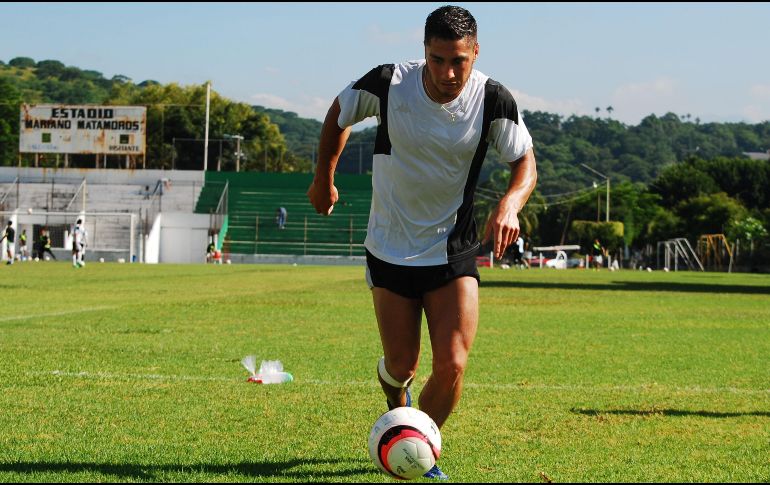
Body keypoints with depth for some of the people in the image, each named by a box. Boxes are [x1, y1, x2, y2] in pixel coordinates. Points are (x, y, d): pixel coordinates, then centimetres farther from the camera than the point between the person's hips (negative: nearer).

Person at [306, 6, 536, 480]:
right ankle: (397, 401, 45)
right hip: (390, 250, 0)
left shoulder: (493, 100, -17)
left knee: (452, 366, -11)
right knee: (401, 365, 5)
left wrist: (510, 204, -30)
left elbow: (525, 161, -8)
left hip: (454, 252, 0)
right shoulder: (388, 83, -18)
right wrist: (324, 179, 11)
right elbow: (339, 112, 3)